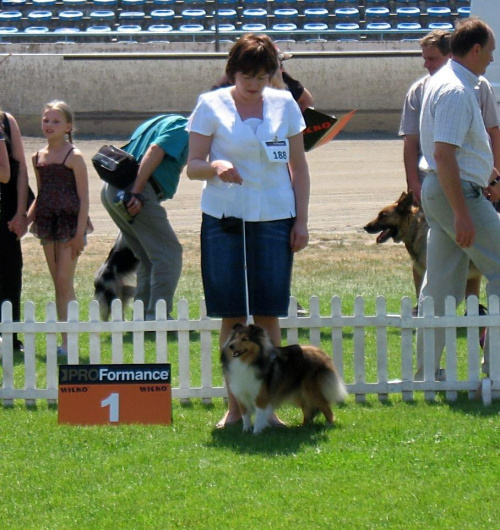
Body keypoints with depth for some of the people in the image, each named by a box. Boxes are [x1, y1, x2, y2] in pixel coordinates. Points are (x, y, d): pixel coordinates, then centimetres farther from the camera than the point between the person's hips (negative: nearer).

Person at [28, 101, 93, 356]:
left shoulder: (73, 157, -7)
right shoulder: (38, 157, 11)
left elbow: (83, 197, -9)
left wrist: (80, 232, -15)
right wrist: (26, 219, 4)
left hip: (70, 220, -6)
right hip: (47, 221, 6)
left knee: (65, 280, -10)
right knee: (57, 283, 8)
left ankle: (69, 342, -9)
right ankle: (64, 339, 11)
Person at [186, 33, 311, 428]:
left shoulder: (285, 105, 7)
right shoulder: (211, 106, 1)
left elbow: (299, 166, 12)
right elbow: (192, 166, 1)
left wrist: (302, 219, 5)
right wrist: (215, 166, -21)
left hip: (274, 219, 1)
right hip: (224, 219, -1)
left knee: (269, 314, 0)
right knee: (231, 316, 0)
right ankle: (235, 406, 6)